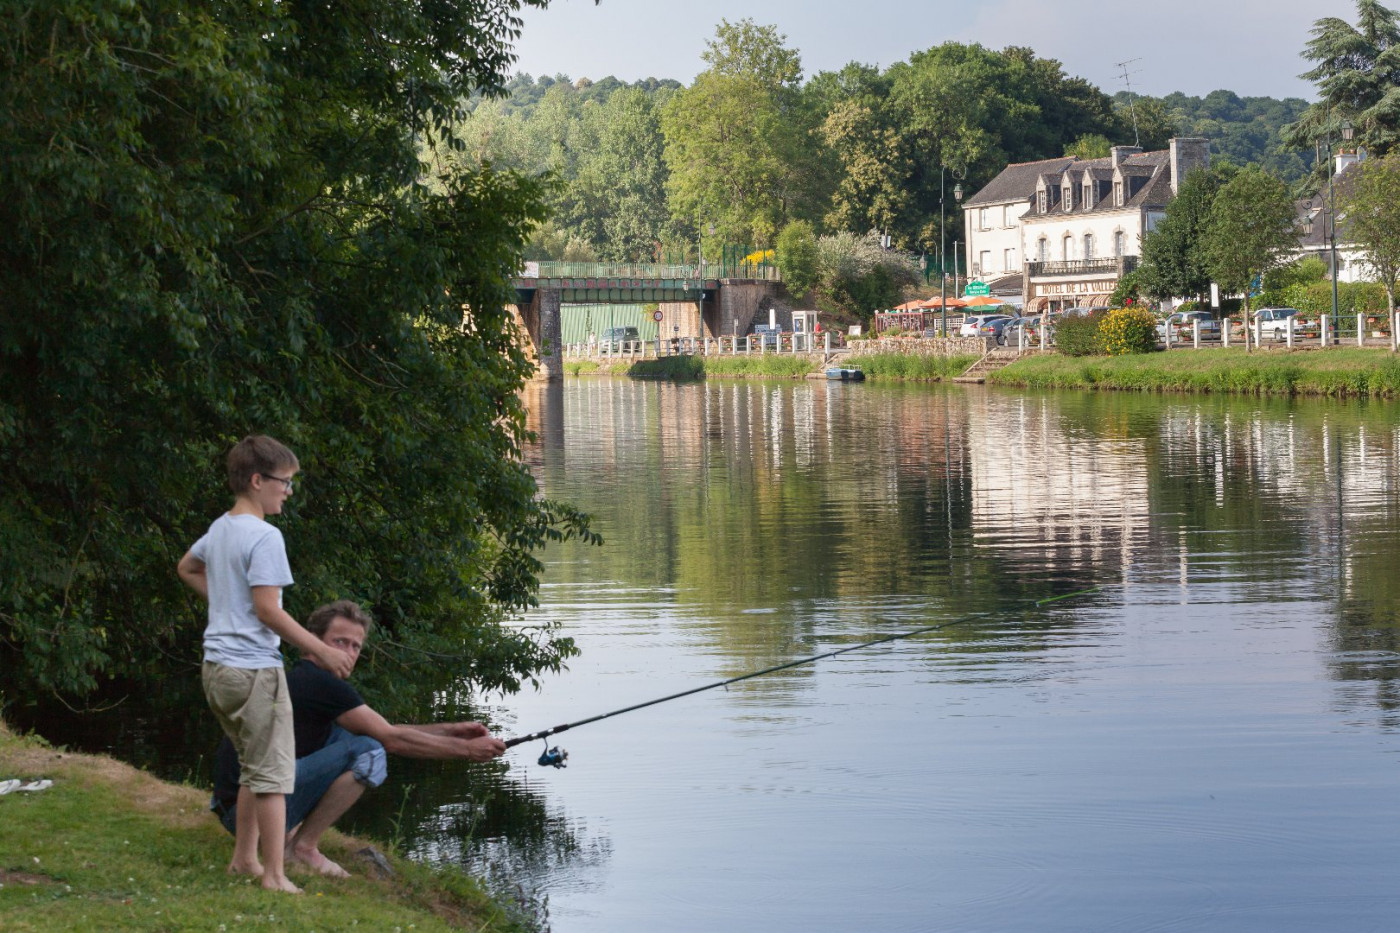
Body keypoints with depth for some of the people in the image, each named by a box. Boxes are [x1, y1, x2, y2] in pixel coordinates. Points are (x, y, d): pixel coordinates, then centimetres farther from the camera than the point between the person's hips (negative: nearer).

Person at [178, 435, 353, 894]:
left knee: (254, 767, 20)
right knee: (273, 773, -4)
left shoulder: (219, 529, 11)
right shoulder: (264, 537, -17)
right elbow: (268, 609, -21)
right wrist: (323, 650, -16)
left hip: (217, 667, 9)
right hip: (254, 668, -9)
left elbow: (186, 568, 30)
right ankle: (274, 876, -4)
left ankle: (244, 858, 26)